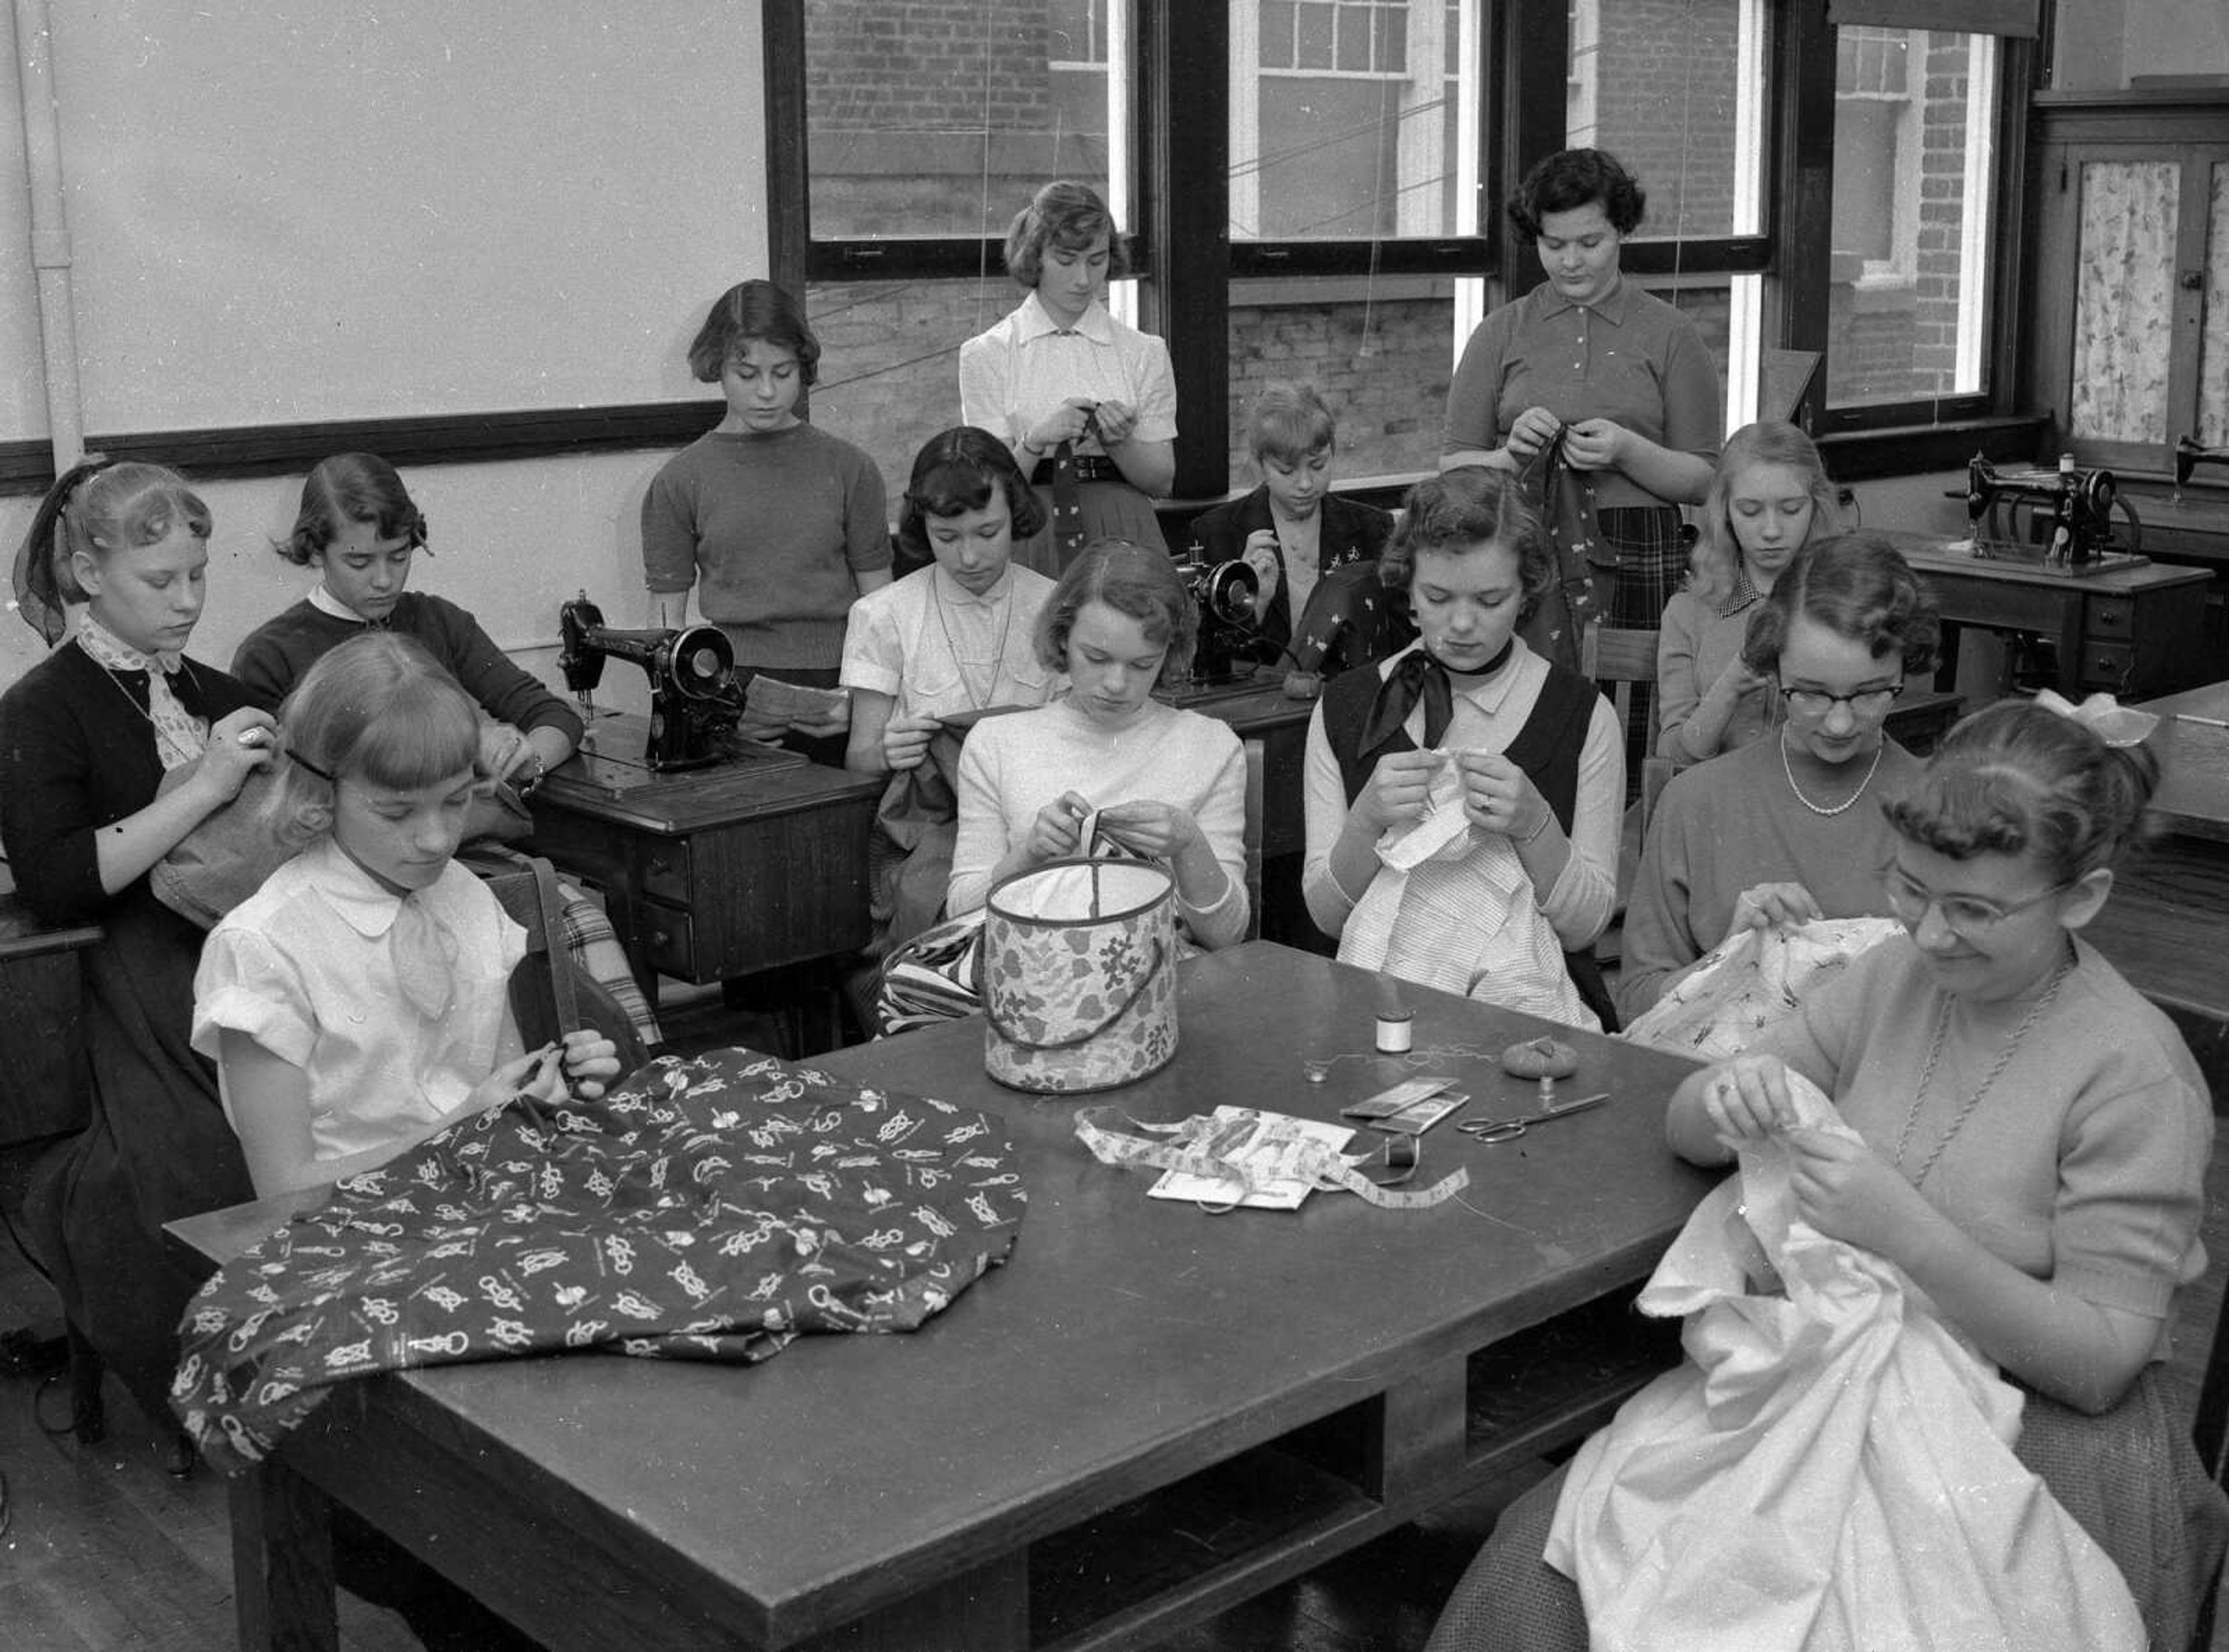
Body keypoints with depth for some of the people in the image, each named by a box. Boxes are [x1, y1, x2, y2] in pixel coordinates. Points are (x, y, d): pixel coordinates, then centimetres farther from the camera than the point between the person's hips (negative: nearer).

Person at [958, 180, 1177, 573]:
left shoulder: (1144, 353, 8)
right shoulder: (985, 355, 4)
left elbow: (1162, 481, 6)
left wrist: (1118, 441, -12)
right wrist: (1036, 441, -20)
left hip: (1122, 540, 1)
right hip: (1028, 541, -1)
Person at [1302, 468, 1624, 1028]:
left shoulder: (1581, 713, 1)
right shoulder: (1345, 708, 5)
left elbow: (1583, 927, 1)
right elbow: (1325, 915, 4)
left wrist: (1534, 825, -16)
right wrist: (1369, 819, -14)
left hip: (1532, 991, 0)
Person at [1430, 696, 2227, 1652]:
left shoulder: (2134, 1076, -13)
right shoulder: (1896, 975, 3)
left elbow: (2103, 1363, -14)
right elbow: (1683, 1131, 8)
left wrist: (1911, 1235, -27)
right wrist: (1727, 1101, -17)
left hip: (2035, 1444, -4)